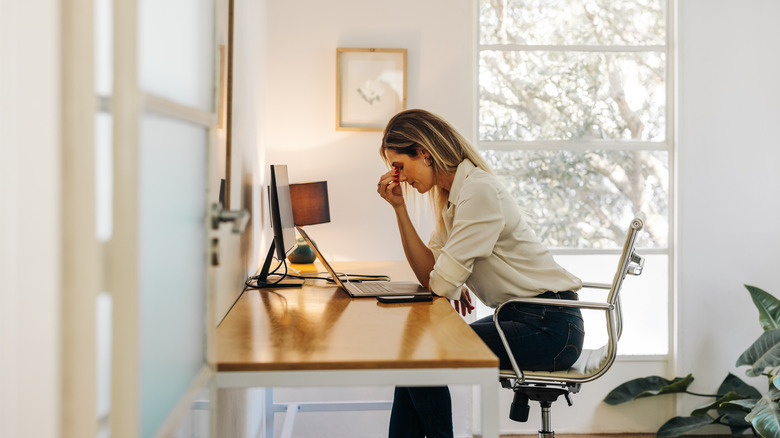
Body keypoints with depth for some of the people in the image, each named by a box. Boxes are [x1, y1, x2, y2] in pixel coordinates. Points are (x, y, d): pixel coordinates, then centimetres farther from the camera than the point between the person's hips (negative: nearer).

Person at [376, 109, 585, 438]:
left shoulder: (479, 190, -20)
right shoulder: (451, 195, 10)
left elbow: (441, 285, -20)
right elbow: (429, 274, 2)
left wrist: (454, 285, 3)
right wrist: (399, 208, -1)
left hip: (549, 327, -9)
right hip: (520, 317, 9)